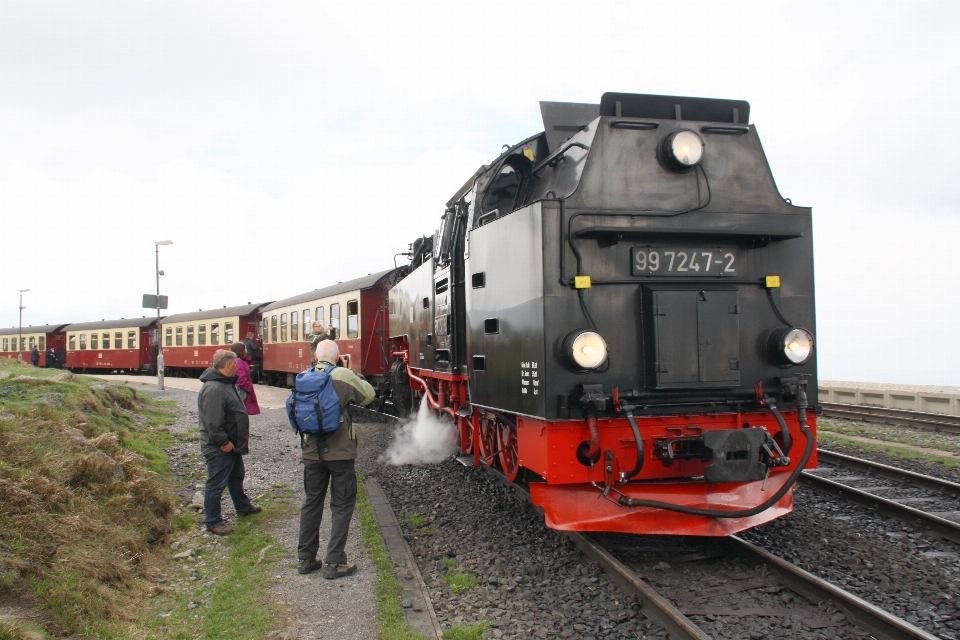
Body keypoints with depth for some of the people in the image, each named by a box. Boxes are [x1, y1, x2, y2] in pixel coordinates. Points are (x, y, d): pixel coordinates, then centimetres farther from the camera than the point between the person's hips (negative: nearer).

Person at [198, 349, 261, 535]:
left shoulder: (226, 383, 9)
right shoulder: (213, 389, -27)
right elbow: (213, 423, -30)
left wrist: (240, 442, 15)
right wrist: (224, 442, -22)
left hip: (232, 444, 11)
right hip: (220, 448, -11)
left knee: (237, 477, 26)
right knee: (216, 484, 2)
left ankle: (243, 506, 44)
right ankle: (213, 522, 12)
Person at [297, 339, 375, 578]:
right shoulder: (343, 375, -13)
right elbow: (368, 395, -1)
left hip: (311, 452, 4)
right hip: (340, 452, -4)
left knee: (311, 502, 17)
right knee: (342, 505, 6)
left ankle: (305, 558, 25)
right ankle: (334, 562, 6)